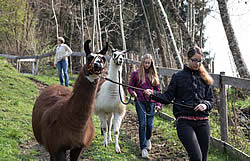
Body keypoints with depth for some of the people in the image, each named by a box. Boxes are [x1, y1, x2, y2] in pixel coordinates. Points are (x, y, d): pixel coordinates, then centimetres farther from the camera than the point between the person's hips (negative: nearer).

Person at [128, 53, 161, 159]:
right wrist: (133, 92, -14)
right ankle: (143, 148, -2)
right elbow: (130, 87, 9)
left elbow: (158, 90, 11)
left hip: (151, 102, 2)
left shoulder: (154, 75, 9)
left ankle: (148, 139, 35)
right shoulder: (136, 74, 3)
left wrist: (158, 104, 4)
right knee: (142, 124, -7)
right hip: (140, 102, -2)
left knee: (150, 124, 3)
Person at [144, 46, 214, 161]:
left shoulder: (204, 78, 12)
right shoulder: (178, 76, 4)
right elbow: (168, 98, 4)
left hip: (202, 122, 4)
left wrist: (205, 105, -7)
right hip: (184, 122, -4)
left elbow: (211, 100, 15)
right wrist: (153, 94, -13)